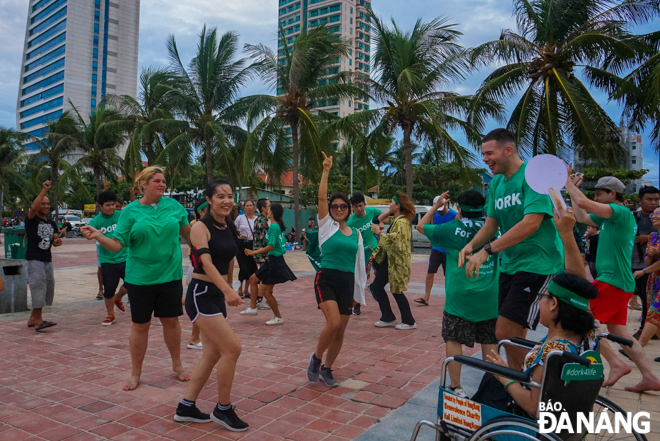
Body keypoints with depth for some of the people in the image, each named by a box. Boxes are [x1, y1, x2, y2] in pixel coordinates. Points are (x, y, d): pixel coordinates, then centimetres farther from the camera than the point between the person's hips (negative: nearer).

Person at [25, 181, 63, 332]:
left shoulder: (52, 223, 16)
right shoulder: (31, 219, -3)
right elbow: (33, 208, -25)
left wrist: (58, 241, -6)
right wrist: (44, 190, -27)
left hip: (47, 260, 7)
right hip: (34, 260, -7)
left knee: (49, 287, 9)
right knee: (38, 287, -14)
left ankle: (33, 319, 21)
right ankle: (38, 321, -10)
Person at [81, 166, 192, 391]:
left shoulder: (173, 205, 0)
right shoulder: (130, 211, -4)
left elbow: (187, 232, 12)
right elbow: (117, 244, -8)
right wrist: (98, 236, -24)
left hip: (170, 274, 1)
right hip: (140, 277, -1)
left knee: (171, 321, 11)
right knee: (140, 325, 8)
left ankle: (177, 364, 31)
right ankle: (135, 373, 26)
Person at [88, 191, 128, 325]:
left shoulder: (121, 215, -1)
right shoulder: (96, 221, -6)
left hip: (124, 257, 1)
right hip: (108, 260, -1)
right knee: (109, 289, 2)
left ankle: (117, 298, 32)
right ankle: (110, 314, 25)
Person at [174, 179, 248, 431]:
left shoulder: (230, 228, 9)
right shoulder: (200, 227, -13)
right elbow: (206, 263, -26)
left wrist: (227, 289, 24)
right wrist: (228, 290, -39)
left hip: (218, 295, 8)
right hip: (201, 294, -8)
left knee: (213, 354, 12)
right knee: (232, 348, -11)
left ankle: (186, 408, 27)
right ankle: (223, 409, 7)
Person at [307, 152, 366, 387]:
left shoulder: (356, 233, 11)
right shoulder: (326, 225, 1)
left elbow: (358, 263, 14)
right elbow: (321, 197, -12)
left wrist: (358, 291, 14)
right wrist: (326, 170, -17)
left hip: (347, 282, 4)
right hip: (326, 279, -4)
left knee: (340, 331, 8)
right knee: (334, 323, -20)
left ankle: (326, 368, 29)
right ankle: (316, 358, 8)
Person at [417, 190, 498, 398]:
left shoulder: (453, 228, -6)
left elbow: (421, 226, 7)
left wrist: (436, 206, 14)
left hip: (459, 295, -3)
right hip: (489, 296, 4)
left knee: (454, 339, 5)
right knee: (489, 340, 14)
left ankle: (455, 387, 6)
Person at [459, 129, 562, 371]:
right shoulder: (496, 183, 12)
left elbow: (531, 223, -24)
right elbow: (491, 224, 13)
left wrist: (487, 250, -25)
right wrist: (471, 245, -8)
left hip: (537, 265, -8)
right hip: (510, 266, 8)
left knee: (505, 334, -12)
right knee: (515, 337, 14)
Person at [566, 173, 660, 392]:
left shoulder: (622, 212, -12)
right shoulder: (610, 218, 16)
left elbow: (583, 203, -23)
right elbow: (582, 217, 21)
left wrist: (568, 184, -8)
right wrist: (573, 188, 19)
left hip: (612, 281, -10)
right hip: (622, 283, 10)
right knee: (618, 331, 13)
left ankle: (616, 364, -4)